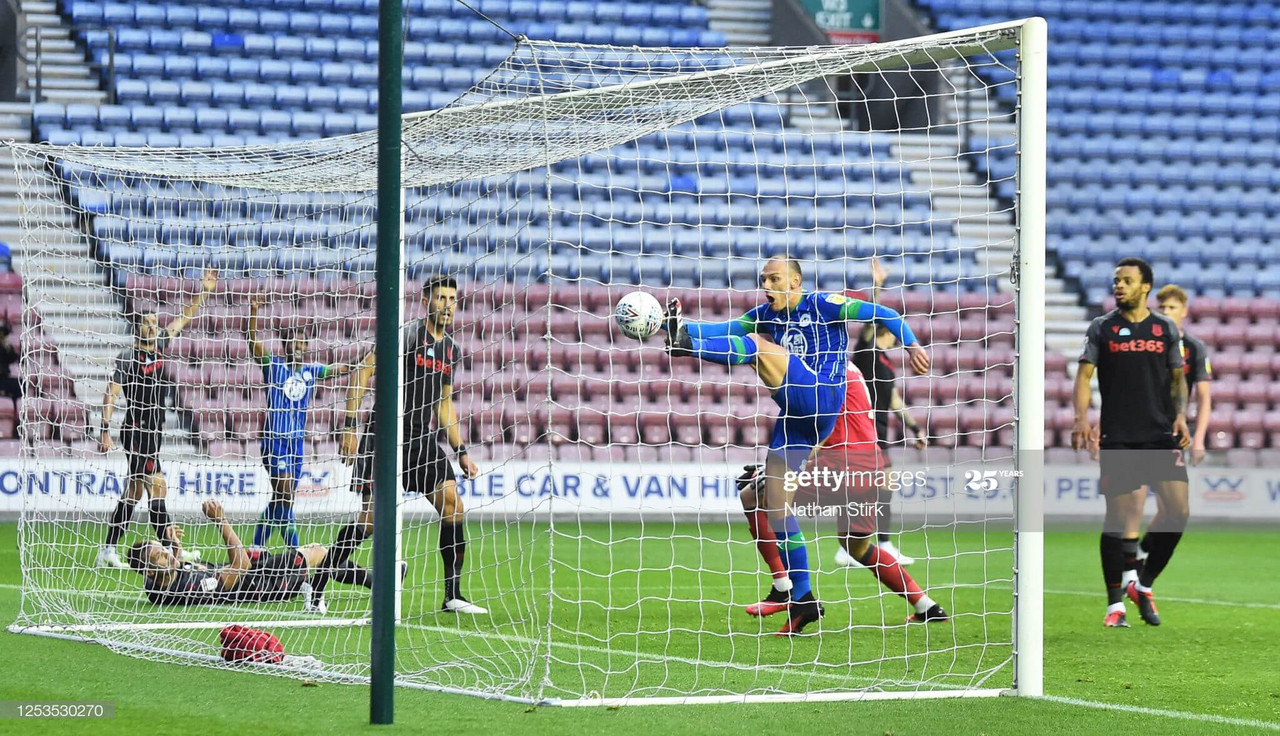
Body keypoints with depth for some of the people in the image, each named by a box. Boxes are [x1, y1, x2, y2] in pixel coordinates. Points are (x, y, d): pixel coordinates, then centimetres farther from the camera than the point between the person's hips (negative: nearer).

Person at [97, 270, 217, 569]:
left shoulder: (160, 345, 9)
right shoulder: (128, 359, -11)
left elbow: (183, 319, 18)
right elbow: (110, 395, -13)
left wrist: (203, 292, 12)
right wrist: (105, 431, -20)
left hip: (154, 432, 8)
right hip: (136, 431, -8)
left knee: (134, 492, 8)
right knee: (157, 485, -11)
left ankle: (108, 550, 12)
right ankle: (168, 548, -11)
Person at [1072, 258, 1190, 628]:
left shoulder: (1166, 328, 9)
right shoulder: (1102, 328, 5)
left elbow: (1178, 377, 14)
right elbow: (1085, 373, 0)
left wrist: (1180, 414, -3)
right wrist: (1081, 418, -15)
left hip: (1161, 434, 2)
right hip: (1117, 437, -2)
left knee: (1177, 510, -10)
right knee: (1118, 517, -2)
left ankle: (1144, 584, 9)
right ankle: (1115, 604, 8)